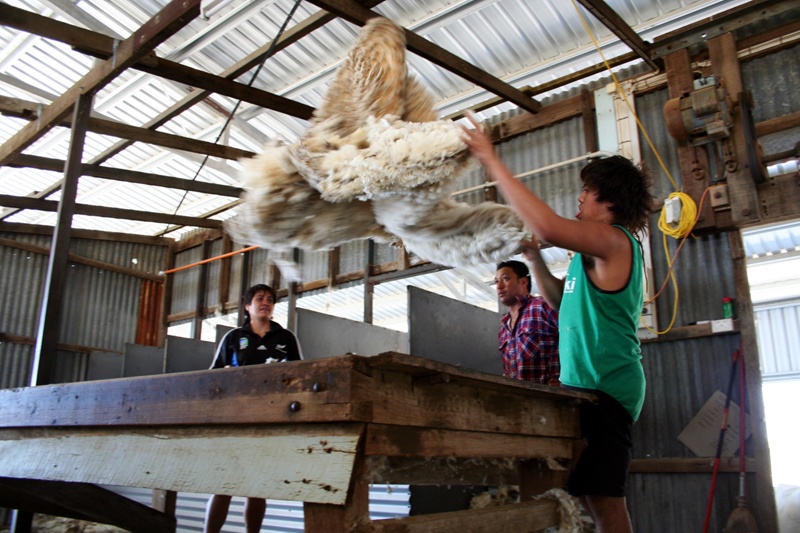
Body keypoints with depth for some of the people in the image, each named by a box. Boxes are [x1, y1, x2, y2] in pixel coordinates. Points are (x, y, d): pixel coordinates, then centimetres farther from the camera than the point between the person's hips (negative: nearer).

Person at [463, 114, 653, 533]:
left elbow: (548, 226, -28)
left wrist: (491, 160, -22)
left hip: (604, 387, -10)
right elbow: (563, 301, 27)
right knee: (596, 497, 12)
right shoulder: (597, 251, 21)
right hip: (587, 386, 10)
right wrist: (534, 258, 13)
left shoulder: (613, 239, -10)